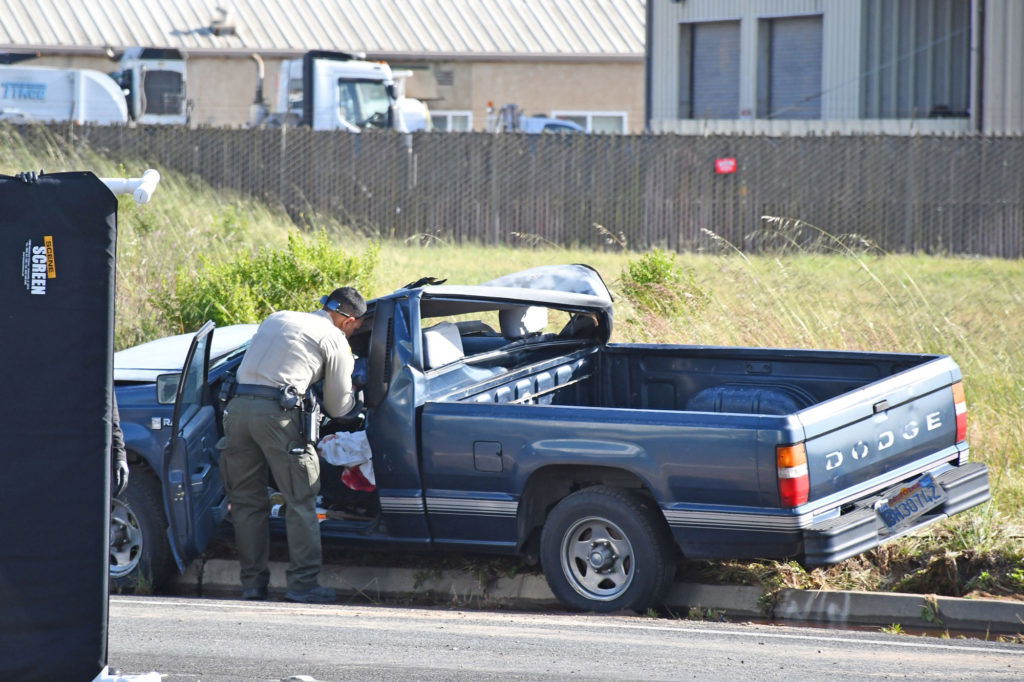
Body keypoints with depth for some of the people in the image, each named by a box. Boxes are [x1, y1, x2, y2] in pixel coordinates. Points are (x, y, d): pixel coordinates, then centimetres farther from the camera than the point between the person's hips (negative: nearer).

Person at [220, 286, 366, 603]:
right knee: (301, 500, 3)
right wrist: (352, 396, 34)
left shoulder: (277, 319, 27)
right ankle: (303, 583, 0)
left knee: (247, 500, 11)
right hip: (277, 411, -6)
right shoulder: (335, 339, 8)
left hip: (237, 406, 6)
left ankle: (252, 584, 12)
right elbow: (338, 407, 12)